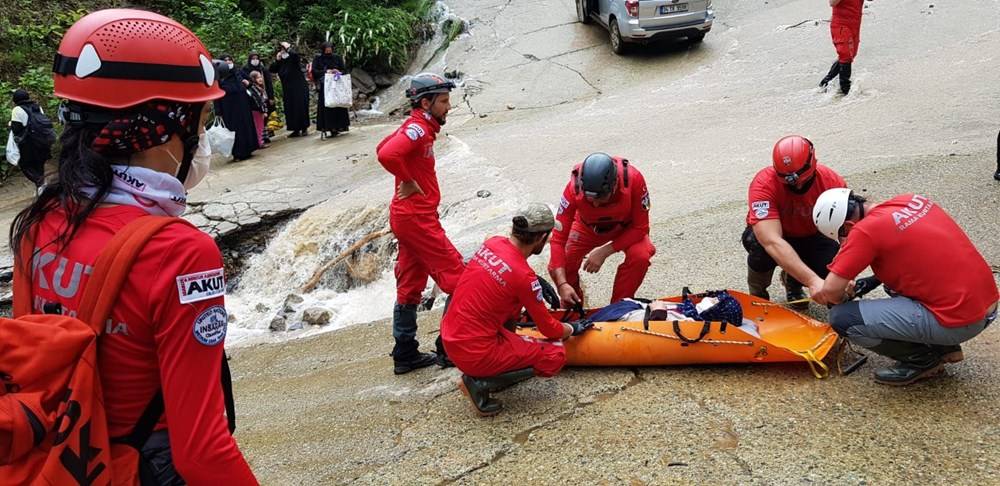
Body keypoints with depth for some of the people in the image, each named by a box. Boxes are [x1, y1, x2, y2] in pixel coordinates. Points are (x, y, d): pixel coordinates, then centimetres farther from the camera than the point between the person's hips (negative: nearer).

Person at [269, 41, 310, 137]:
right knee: (290, 109, 5)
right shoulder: (280, 62, 11)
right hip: (287, 90, 6)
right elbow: (271, 69, 6)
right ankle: (296, 130, 10)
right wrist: (277, 59, -2)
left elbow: (295, 54, -29)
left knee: (300, 107, -5)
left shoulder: (293, 59, -5)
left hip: (299, 88, -6)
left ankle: (304, 128, 3)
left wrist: (288, 47, -13)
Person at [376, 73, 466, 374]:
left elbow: (383, 148, 25)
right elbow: (386, 155, -32)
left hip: (409, 217, 10)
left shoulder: (417, 128, 13)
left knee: (410, 287, 14)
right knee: (458, 279, -4)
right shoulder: (418, 129, -16)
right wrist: (409, 181, -18)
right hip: (417, 218, -10)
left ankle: (405, 355, 22)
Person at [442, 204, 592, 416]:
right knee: (556, 355, 0)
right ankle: (481, 382, -3)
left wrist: (538, 284, 20)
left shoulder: (492, 243, -1)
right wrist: (573, 329, 16)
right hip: (474, 355, -8)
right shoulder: (524, 276, -20)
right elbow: (549, 329, -4)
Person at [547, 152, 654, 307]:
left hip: (626, 227, 0)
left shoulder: (633, 179, -37)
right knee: (557, 268, -17)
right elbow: (559, 238, -32)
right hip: (588, 227, 1)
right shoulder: (574, 188, -36)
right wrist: (562, 284, -41)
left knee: (640, 256, -31)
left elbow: (640, 228, -26)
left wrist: (604, 252, -33)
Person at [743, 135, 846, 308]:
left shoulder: (833, 182, -24)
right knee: (762, 247, -38)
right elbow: (772, 242, -45)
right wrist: (812, 280, -54)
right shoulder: (764, 184, -35)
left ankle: (792, 282, 9)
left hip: (811, 238, 3)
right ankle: (757, 294, -4)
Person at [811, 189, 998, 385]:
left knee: (843, 318, -9)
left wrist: (840, 298, 10)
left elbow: (830, 290, -14)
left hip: (958, 323, -9)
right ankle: (945, 347, 23)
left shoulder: (866, 231, -15)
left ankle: (922, 359, 5)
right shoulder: (911, 199, 8)